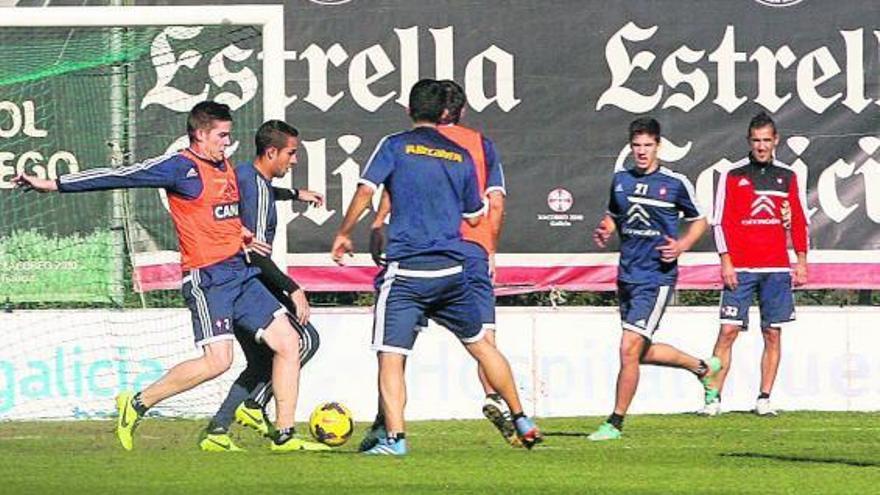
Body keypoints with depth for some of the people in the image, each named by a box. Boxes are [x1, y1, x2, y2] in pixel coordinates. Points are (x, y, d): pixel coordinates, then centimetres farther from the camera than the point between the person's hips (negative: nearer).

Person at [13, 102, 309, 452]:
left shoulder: (225, 167, 15)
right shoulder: (181, 167, -9)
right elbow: (122, 176, -12)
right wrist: (55, 185, -14)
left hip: (240, 272, 9)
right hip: (207, 278, -8)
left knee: (288, 342, 1)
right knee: (217, 360, -19)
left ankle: (284, 436, 6)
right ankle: (137, 404, -2)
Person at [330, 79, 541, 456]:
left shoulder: (395, 146, 0)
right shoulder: (461, 156, 11)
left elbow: (366, 190, -10)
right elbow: (474, 216, 19)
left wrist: (344, 234, 2)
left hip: (406, 271, -4)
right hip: (451, 271, 4)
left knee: (390, 356, -5)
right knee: (480, 344, 19)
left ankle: (394, 438, -18)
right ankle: (522, 422, 25)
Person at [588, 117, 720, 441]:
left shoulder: (676, 183, -5)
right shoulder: (620, 180, 8)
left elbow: (699, 221, 6)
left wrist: (681, 246, -11)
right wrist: (604, 232, 2)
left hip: (656, 277, -7)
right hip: (627, 276, 7)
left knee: (629, 349, -14)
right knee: (642, 353, 15)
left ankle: (615, 423, -5)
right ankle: (701, 366, 39)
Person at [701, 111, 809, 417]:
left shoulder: (787, 177, 10)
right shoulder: (732, 176, 2)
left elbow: (799, 222, 13)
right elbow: (721, 222, 0)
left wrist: (801, 262, 7)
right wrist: (726, 263, -7)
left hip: (777, 268, 2)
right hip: (740, 268, -2)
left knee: (772, 334, 2)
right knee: (728, 331, -8)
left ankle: (764, 399, 7)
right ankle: (713, 397, -7)